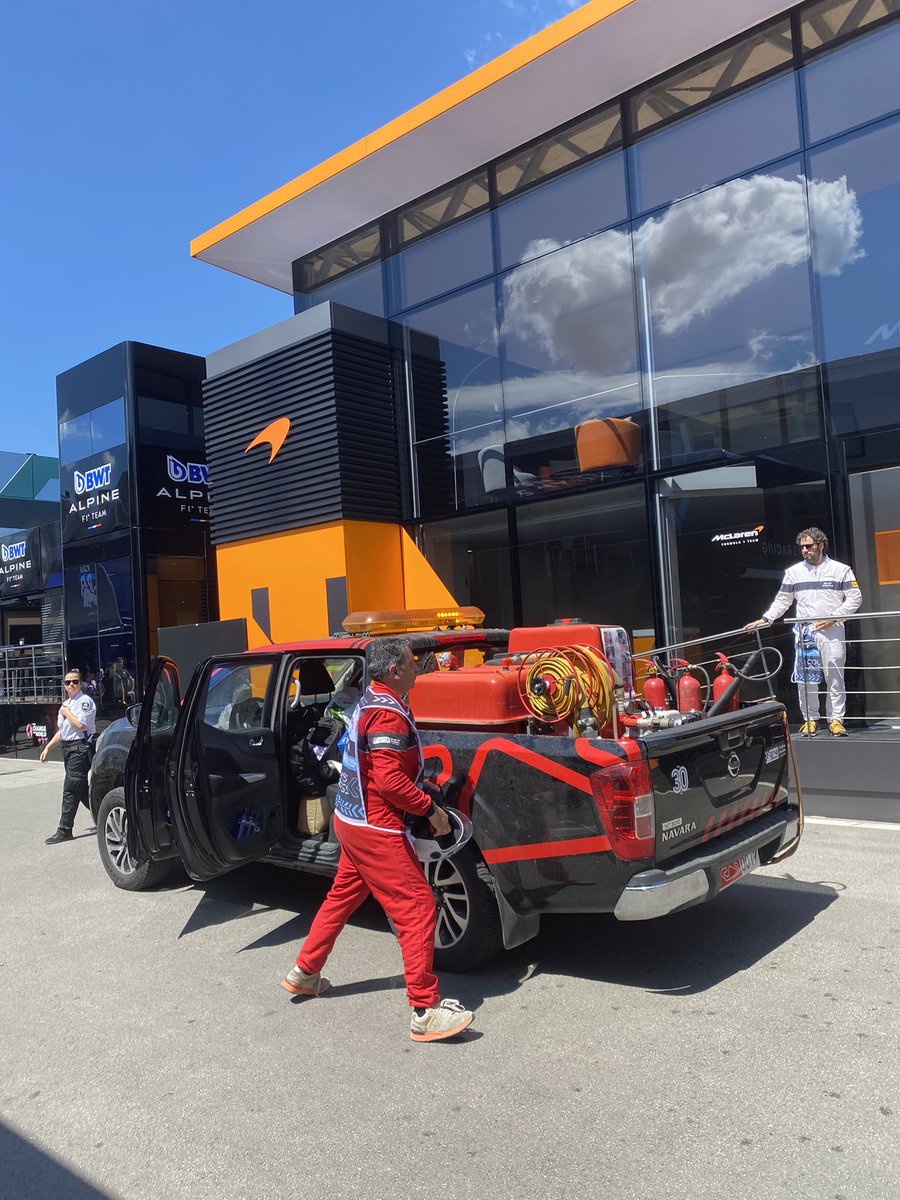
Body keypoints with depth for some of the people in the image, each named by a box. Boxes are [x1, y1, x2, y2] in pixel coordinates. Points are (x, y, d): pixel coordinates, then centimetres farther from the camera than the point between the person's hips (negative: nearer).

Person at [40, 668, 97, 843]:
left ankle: (64, 831, -5)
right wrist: (48, 747, 20)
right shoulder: (65, 704, 18)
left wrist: (66, 712, -9)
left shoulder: (85, 701, -9)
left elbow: (81, 724, -21)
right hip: (68, 748, 9)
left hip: (80, 747, -9)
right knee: (81, 790, 14)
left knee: (70, 790, -9)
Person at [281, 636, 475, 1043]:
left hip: (352, 820, 10)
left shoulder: (369, 701, 9)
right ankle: (425, 1012, -1)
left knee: (342, 898, 24)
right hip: (377, 830, -10)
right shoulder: (388, 713, -22)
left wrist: (424, 795, 17)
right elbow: (390, 781, -26)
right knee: (418, 910, -5)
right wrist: (431, 809, -15)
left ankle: (304, 973, 39)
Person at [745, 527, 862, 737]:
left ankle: (836, 719, 7)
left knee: (835, 677, -1)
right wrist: (764, 619, 3)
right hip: (804, 631, 2)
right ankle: (810, 719, 10)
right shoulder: (793, 572, 11)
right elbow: (782, 601, 15)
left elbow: (855, 598, 3)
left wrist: (834, 618, -8)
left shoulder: (840, 569, 5)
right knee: (805, 678, -1)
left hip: (832, 631, -1)